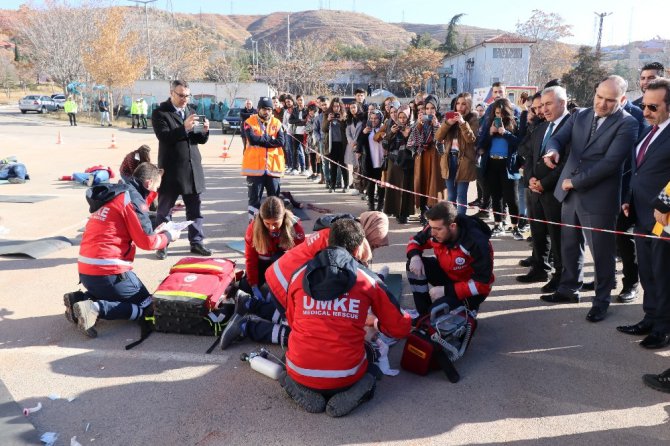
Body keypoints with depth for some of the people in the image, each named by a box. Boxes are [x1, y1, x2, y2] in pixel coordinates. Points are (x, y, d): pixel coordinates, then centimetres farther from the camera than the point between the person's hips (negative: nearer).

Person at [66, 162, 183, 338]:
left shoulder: (113, 195, 15)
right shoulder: (133, 198, -12)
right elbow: (146, 242, -12)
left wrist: (154, 231, 17)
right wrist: (168, 236, 5)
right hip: (107, 271, -9)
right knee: (147, 305, 3)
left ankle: (78, 299, 8)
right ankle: (95, 308, -14)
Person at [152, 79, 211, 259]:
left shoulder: (190, 112, 13)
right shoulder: (160, 113, -4)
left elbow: (200, 140, 11)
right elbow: (164, 137, -18)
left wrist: (204, 131, -10)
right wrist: (184, 128, -29)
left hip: (192, 169, 5)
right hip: (171, 170, -5)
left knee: (195, 210, 10)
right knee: (164, 210, 6)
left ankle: (196, 242, 21)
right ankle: (161, 245, 17)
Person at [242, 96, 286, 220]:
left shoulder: (277, 123, 8)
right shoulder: (250, 122, 0)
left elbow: (281, 141, -7)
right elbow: (252, 139, -17)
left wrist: (261, 140, -12)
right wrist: (270, 138, -9)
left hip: (273, 166, 3)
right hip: (255, 166, -3)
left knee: (274, 197, 10)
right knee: (254, 197, 4)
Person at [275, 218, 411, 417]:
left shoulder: (299, 275, 1)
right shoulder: (368, 279, -4)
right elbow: (401, 328, 2)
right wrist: (377, 323, 25)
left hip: (301, 373, 2)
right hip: (345, 376, -1)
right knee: (369, 354, 33)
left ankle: (302, 391, 5)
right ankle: (351, 391, 1)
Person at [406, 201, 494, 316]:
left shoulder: (477, 243, -33)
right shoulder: (435, 228, -18)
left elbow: (482, 283, -29)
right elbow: (416, 240, 4)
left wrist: (446, 290, -31)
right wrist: (415, 256, -21)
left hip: (474, 289, -6)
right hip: (447, 274, 6)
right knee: (414, 265, -16)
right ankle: (424, 314, -5)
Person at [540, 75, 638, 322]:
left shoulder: (627, 124, -10)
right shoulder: (580, 115, 8)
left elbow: (610, 162, -19)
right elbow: (559, 137, 1)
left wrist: (575, 181, -16)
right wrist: (553, 150, -24)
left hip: (598, 198, -6)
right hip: (570, 193, 6)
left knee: (601, 252, 7)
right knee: (570, 246, 18)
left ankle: (602, 299, 24)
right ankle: (569, 288, 35)